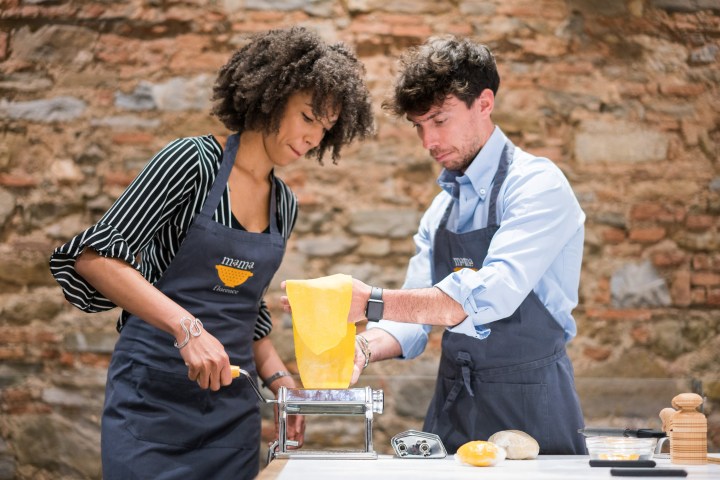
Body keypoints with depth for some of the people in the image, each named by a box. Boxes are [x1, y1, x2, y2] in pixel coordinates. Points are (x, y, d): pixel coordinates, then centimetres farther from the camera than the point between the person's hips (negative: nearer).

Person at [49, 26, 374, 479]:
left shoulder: (285, 205, 10)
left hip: (233, 412, 6)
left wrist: (279, 378, 3)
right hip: (153, 400, -6)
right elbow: (95, 257, -17)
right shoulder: (193, 162, -9)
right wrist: (187, 328, -26)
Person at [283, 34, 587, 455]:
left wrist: (373, 303, -29)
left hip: (528, 406, -6)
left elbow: (492, 294, -25)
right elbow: (416, 318, 9)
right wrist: (364, 349, -12)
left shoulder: (538, 184, -10)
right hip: (453, 405, 6)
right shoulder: (442, 206, 13)